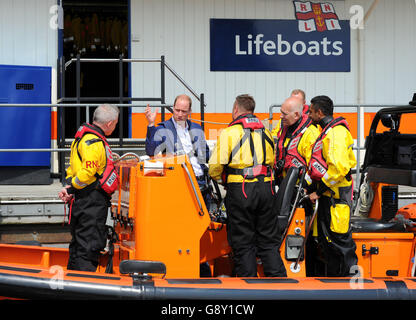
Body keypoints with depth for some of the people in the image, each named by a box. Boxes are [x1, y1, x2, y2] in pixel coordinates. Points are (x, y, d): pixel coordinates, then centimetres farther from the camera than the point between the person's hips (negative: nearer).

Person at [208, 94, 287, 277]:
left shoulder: (229, 132, -5)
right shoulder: (265, 132, 13)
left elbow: (216, 166, -9)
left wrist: (219, 177, 12)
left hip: (240, 190, -5)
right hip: (265, 188, 5)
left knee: (243, 243, 2)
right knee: (268, 241, 11)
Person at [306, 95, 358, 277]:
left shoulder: (335, 132, -16)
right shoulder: (327, 132, 18)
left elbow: (339, 167, -25)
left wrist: (319, 191, -19)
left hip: (336, 196, -11)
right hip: (327, 194, 11)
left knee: (340, 241, -8)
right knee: (325, 240, 14)